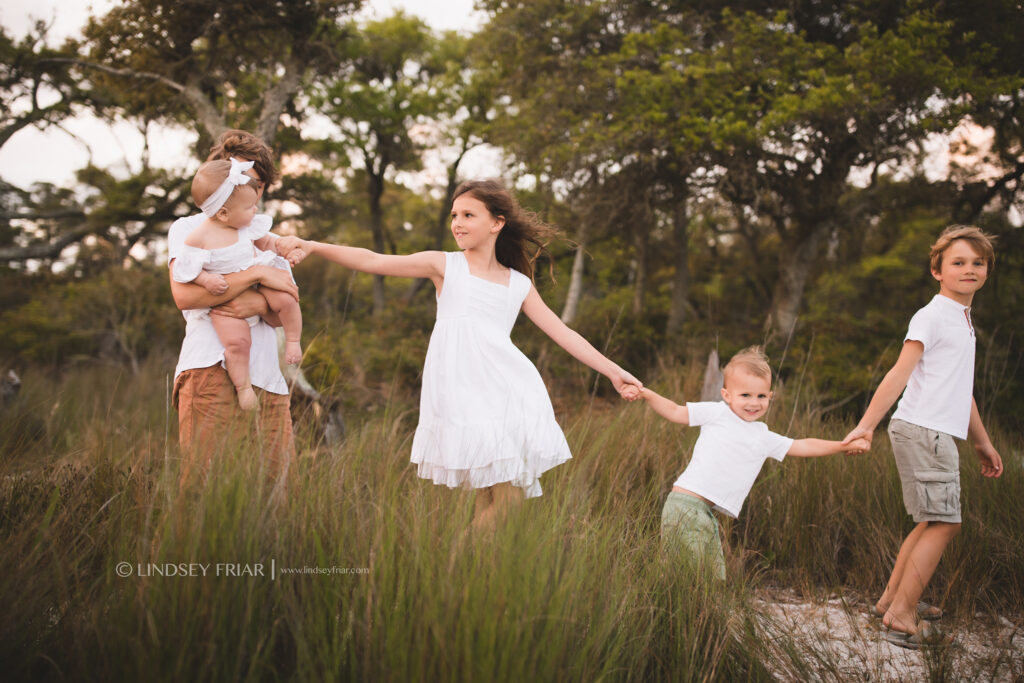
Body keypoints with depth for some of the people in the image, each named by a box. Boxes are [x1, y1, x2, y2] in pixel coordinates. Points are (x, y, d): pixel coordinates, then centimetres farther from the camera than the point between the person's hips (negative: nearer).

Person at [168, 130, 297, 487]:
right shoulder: (189, 229, 13)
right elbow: (185, 294, -7)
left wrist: (260, 305, -8)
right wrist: (258, 274, -7)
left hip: (267, 379, 5)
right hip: (212, 372, -5)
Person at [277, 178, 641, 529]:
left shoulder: (519, 284, 17)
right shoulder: (445, 265, 10)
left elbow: (563, 333, 19)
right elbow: (373, 261, 3)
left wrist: (612, 370, 15)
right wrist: (312, 246, -6)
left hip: (510, 391, 3)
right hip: (461, 393, -3)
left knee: (510, 492, -8)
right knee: (490, 494, -13)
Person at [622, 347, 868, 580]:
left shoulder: (764, 437, 18)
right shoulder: (715, 412, 4)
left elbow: (802, 447, 25)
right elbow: (676, 412, 6)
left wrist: (846, 445, 24)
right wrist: (644, 393, -5)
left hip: (706, 511, 7)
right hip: (686, 501, -7)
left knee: (713, 576, 8)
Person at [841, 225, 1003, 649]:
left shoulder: (963, 319, 20)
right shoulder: (932, 316, -9)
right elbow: (900, 372, -16)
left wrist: (983, 443, 30)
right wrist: (866, 425, -22)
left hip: (939, 434, 10)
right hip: (921, 431, -10)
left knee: (933, 523, 13)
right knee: (944, 523, -9)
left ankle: (891, 600, 22)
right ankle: (901, 618, -5)